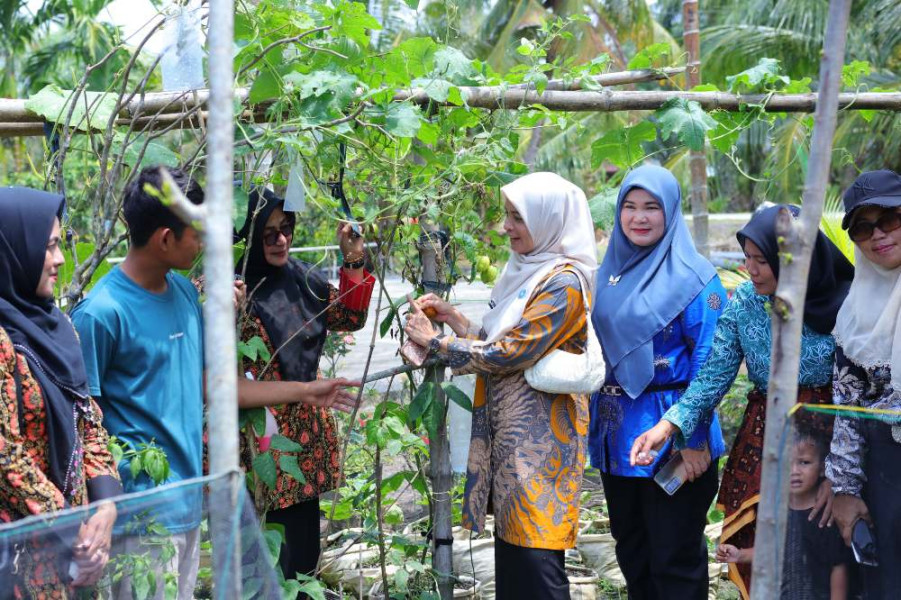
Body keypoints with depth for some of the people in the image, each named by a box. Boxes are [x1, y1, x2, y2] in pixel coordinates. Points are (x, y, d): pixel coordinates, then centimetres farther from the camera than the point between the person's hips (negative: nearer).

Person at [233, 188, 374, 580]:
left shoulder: (299, 277, 7)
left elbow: (349, 318, 15)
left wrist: (354, 261, 3)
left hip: (306, 435, 6)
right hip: (259, 439, -6)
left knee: (303, 553, 12)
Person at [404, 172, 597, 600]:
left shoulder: (564, 282, -14)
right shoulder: (526, 271, 14)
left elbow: (511, 353, -19)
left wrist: (435, 341, -10)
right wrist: (455, 319, 5)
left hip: (539, 437, -9)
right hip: (507, 432, 9)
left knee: (534, 560, -6)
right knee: (511, 547, 12)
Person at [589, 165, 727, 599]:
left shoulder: (693, 277, -9)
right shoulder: (610, 273, 10)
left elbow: (708, 364, -13)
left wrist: (695, 438, -17)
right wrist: (598, 421, 13)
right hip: (617, 433, 6)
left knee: (676, 561, 2)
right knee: (631, 551, 16)